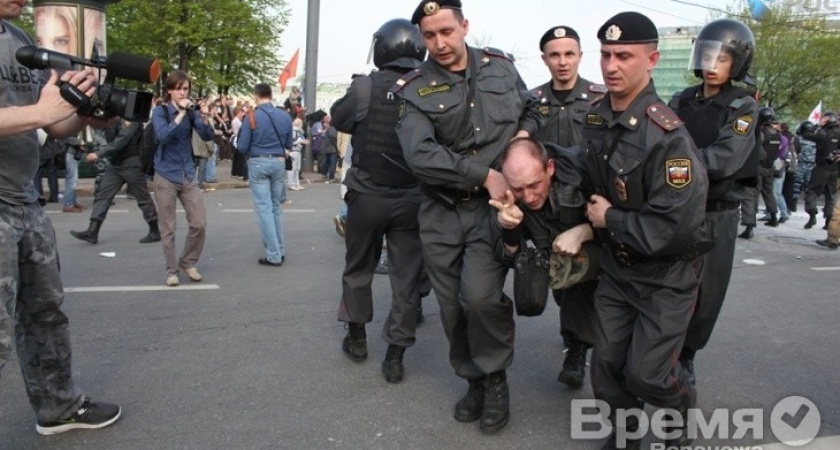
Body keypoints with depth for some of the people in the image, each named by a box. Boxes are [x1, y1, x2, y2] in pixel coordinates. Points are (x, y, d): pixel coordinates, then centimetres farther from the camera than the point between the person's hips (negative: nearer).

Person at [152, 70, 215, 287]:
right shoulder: (160, 111, -6)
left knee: (200, 224, 1)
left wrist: (205, 118, -24)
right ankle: (172, 270, 18)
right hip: (166, 177, -3)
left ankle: (188, 263, 21)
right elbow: (162, 136, -23)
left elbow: (207, 136, -7)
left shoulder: (191, 111, 3)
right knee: (168, 229, 4)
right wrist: (180, 114, -29)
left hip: (188, 175, 3)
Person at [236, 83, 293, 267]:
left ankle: (274, 255, -1)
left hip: (258, 164, -4)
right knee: (276, 207, 16)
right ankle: (279, 250, 21)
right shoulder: (285, 116, 1)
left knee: (264, 209, 0)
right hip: (279, 163, 4)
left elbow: (242, 147, -7)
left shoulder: (252, 117, -10)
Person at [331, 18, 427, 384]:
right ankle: (395, 356, 13)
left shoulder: (365, 86, -11)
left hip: (367, 195, 0)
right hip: (412, 198, 1)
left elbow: (337, 119, 6)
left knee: (358, 268, 19)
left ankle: (356, 338, 32)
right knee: (407, 276, 9)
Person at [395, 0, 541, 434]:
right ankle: (474, 379, 32)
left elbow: (531, 108, 22)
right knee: (453, 305, 8)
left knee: (479, 294, -19)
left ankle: (495, 376, 8)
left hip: (493, 206, 0)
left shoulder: (500, 66, 6)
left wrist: (525, 133, 0)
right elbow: (420, 155, -20)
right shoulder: (413, 89, -5)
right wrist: (484, 175, -22)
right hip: (441, 211, 1)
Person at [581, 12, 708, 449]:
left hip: (666, 275, -6)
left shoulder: (666, 134, -27)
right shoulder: (595, 118, -2)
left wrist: (611, 220, -19)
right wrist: (590, 224, 4)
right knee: (607, 363, 9)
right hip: (616, 266, 6)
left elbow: (676, 225, -30)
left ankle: (681, 403, 34)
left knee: (644, 372, -1)